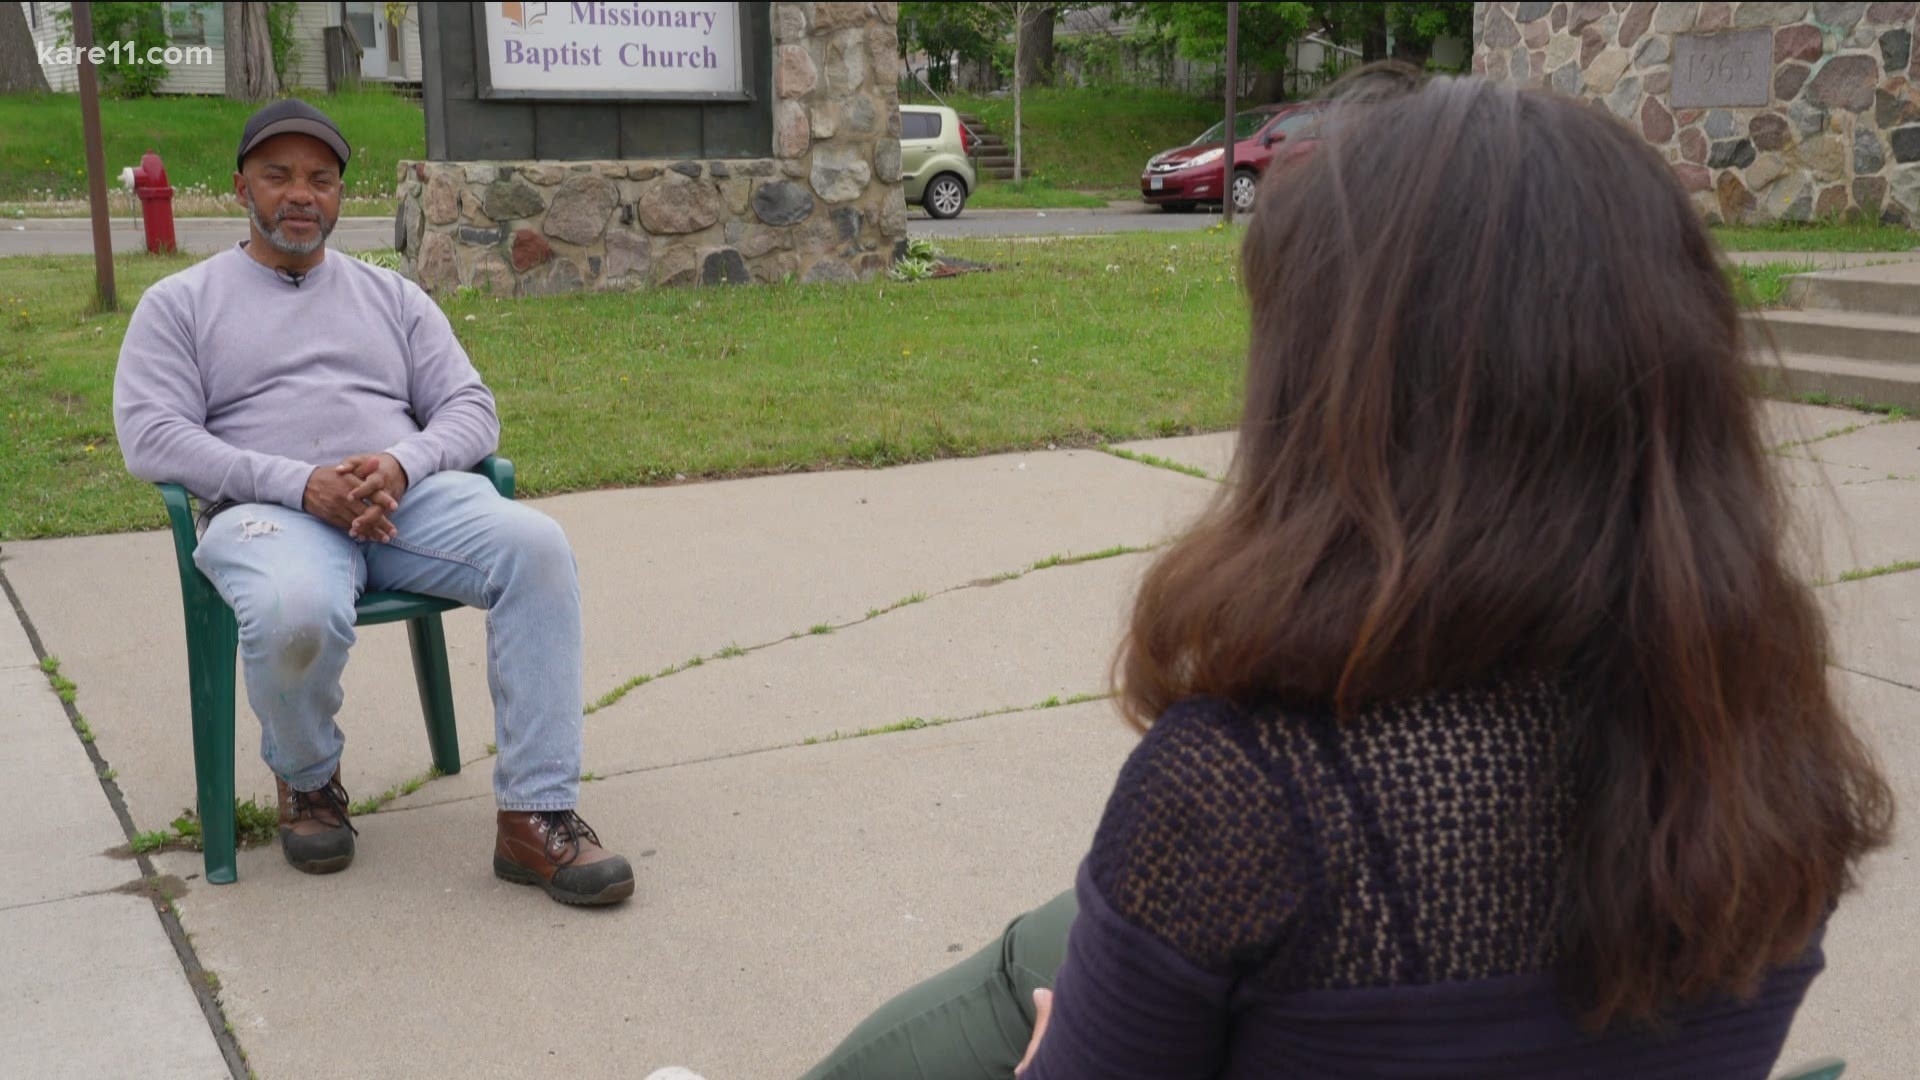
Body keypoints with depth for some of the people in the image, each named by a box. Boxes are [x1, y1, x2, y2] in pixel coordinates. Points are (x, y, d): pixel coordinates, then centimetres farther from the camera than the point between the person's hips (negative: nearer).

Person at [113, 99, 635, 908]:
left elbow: (470, 408, 14)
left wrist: (401, 463, -12)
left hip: (411, 495, 3)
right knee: (299, 612, -39)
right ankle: (307, 780, -3)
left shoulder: (392, 296, 24)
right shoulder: (180, 304, 15)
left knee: (537, 548, -29)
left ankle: (536, 817, -27)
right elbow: (151, 437, 0)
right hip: (267, 509, -2)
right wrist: (300, 483, -16)